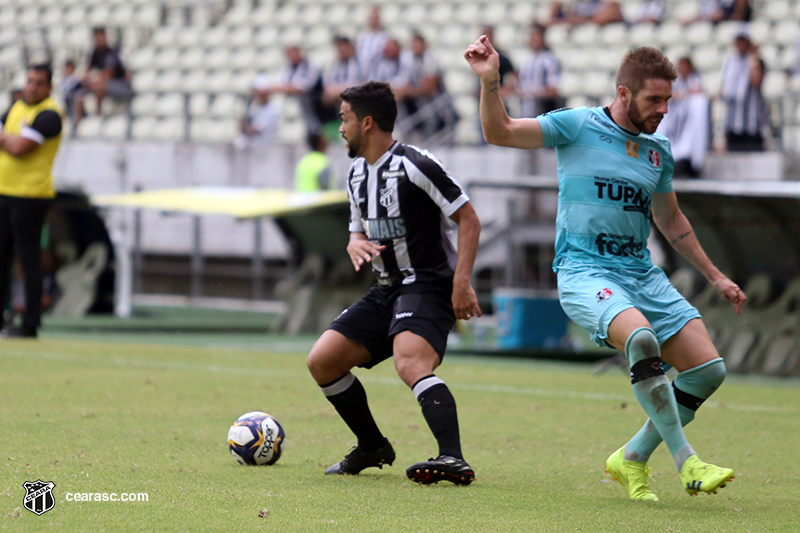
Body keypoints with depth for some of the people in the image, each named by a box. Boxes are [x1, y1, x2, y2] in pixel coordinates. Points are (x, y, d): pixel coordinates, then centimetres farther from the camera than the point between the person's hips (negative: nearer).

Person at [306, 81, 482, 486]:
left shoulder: (414, 165, -13)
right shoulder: (357, 174, 14)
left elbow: (468, 219, -13)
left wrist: (462, 282, -22)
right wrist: (356, 244, -2)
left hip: (429, 286, -9)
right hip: (387, 290, 9)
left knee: (410, 362, -34)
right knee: (322, 360, 2)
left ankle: (453, 459, -48)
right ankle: (372, 448, 18)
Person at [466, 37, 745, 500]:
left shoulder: (659, 149, 12)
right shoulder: (578, 127, -3)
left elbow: (671, 220, 26)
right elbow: (500, 133, -7)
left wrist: (715, 276, 26)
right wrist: (490, 81, -23)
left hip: (642, 273, 6)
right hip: (585, 271, -6)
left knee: (709, 369, -5)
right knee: (641, 338, -35)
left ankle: (633, 458, 13)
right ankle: (686, 461, -26)